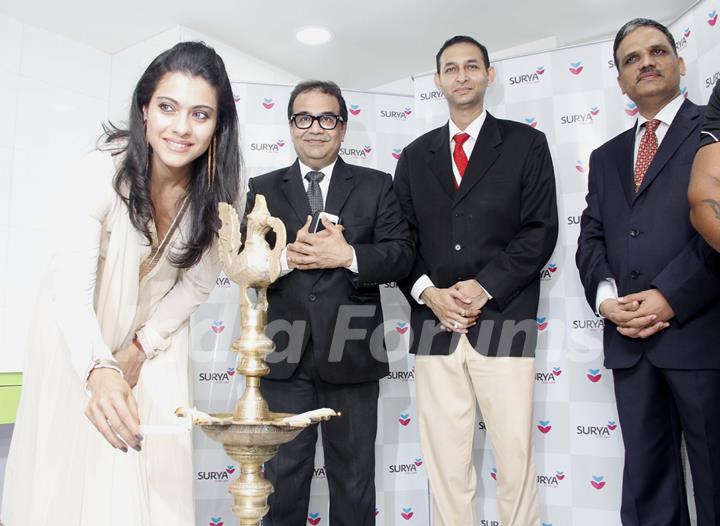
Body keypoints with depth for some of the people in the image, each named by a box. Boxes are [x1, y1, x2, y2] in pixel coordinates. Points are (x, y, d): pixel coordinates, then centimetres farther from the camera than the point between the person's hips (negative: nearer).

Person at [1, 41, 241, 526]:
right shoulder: (102, 172, -29)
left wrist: (142, 346, -8)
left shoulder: (218, 189, -17)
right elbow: (70, 287, -37)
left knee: (155, 475, 3)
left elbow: (197, 280, -5)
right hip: (80, 342, -2)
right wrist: (99, 372, -53)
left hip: (156, 336, 3)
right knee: (71, 472, 5)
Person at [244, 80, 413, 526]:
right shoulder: (263, 189, 9)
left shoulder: (376, 186, 6)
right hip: (284, 355, 1)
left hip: (352, 355, 0)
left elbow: (401, 254, -4)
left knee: (354, 477, 15)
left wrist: (349, 255, -20)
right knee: (283, 476, 14)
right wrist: (285, 258, -19)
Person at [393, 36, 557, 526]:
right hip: (434, 323, 3)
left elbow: (541, 230, -1)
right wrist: (427, 292, -6)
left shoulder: (526, 143, 8)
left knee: (516, 457, 1)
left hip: (503, 321, -2)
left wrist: (484, 286, -12)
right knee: (446, 462, 7)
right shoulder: (415, 155, 16)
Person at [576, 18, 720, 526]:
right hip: (629, 340, 4)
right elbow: (590, 236, 13)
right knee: (646, 481, 11)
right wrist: (605, 295, -5)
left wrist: (671, 295, -16)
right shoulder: (606, 156, 21)